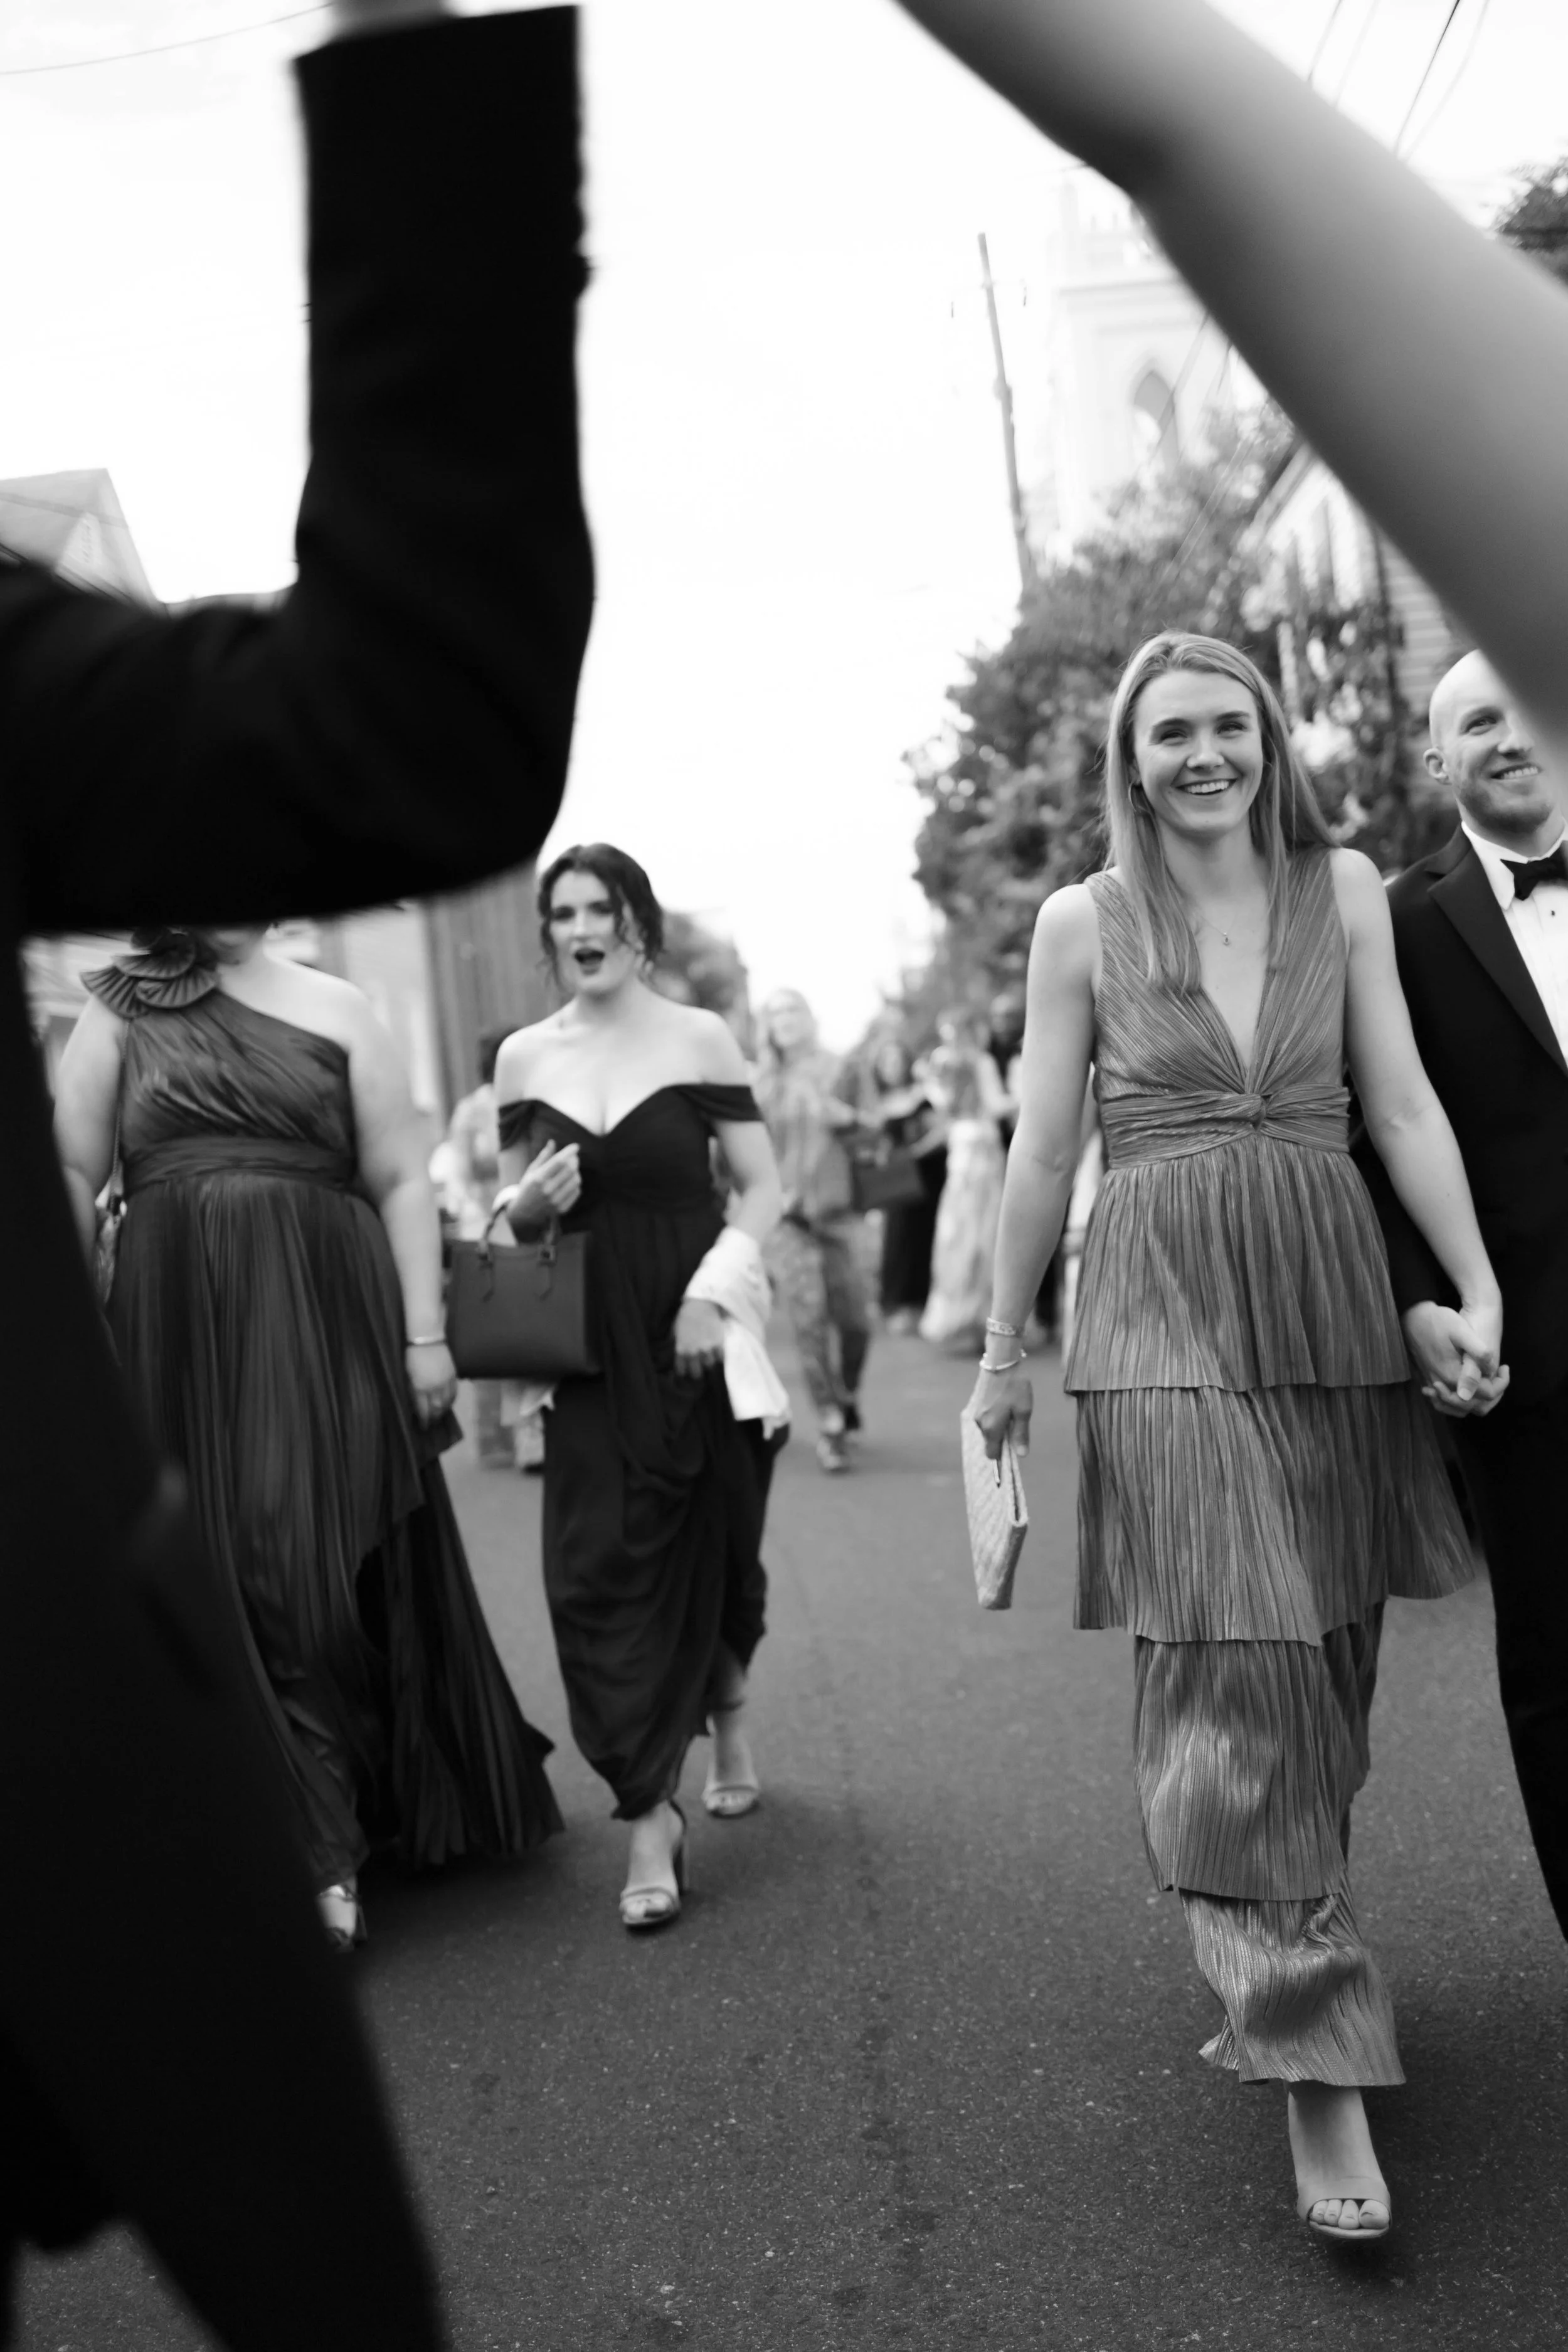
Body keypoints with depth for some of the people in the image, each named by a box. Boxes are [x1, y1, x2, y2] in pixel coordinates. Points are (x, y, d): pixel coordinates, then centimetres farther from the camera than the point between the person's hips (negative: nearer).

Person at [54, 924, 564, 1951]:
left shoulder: (335, 1009, 6)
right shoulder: (119, 1011, 7)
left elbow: (402, 1179, 3)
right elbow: (73, 1178, 5)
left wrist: (425, 1334, -3)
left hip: (329, 1329, -1)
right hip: (181, 1337, 1)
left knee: (329, 1578, 1)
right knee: (227, 1587, 2)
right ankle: (320, 1852, 12)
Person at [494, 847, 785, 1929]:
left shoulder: (698, 1036, -3)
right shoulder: (525, 1057, 5)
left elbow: (764, 1188, -3)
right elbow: (515, 1215, 13)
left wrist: (715, 1287, -15)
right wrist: (530, 1205, -10)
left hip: (698, 1334, -2)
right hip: (590, 1348, 2)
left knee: (710, 1548, 10)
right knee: (600, 1570, -5)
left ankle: (727, 1707, 42)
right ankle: (654, 1816, 4)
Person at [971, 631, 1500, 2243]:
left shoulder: (1344, 890, 7)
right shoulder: (1083, 922, 2)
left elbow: (1404, 1106, 6)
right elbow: (1041, 1150, 5)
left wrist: (1476, 1291, -2)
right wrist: (1002, 1349, 7)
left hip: (1331, 1309, 3)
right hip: (1167, 1319, -3)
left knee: (1326, 1674, 9)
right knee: (1233, 1680, -8)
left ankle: (1273, 1969, 30)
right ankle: (1317, 2067, -3)